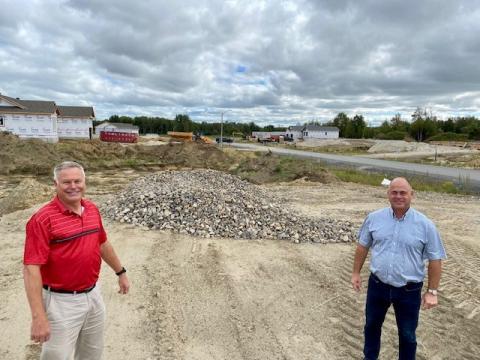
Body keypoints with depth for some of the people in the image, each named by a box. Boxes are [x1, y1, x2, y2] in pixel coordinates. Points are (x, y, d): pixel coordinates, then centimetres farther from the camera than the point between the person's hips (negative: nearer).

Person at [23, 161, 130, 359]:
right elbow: (31, 268, -22)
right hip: (62, 302, -6)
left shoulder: (92, 209, 0)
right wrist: (38, 317, -26)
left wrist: (121, 272, 19)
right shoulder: (43, 219, -20)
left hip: (93, 295, 6)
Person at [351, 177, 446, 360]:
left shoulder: (425, 225, -12)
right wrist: (356, 272, 6)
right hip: (377, 285, 3)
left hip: (409, 291, -2)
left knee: (407, 334, 17)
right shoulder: (374, 218, -7)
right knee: (372, 325, 22)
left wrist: (432, 291, -5)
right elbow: (362, 246, 4)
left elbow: (435, 260, -5)